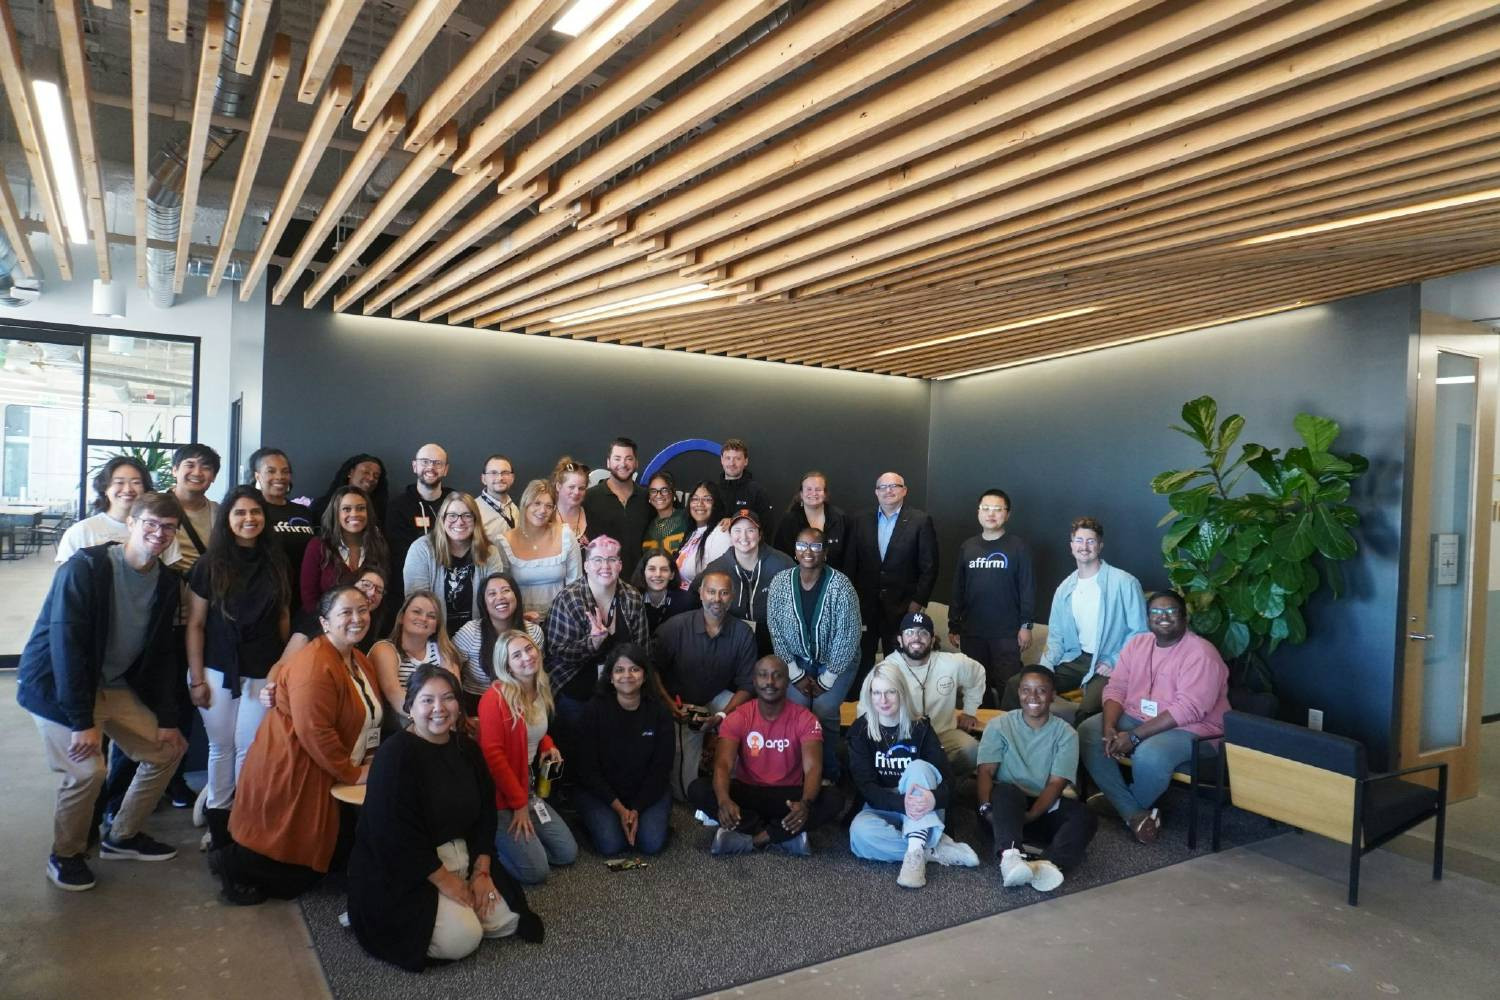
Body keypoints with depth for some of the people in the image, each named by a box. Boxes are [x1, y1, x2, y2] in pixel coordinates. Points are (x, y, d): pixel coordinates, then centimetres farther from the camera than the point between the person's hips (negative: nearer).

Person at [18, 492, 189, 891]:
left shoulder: (166, 584, -1)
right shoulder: (85, 567, -21)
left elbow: (161, 654, 5)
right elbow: (66, 645, -25)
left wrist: (167, 719, 1)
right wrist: (82, 721, -26)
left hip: (114, 685, 7)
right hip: (56, 684, -7)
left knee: (168, 749, 6)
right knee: (87, 769, -19)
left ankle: (121, 837, 26)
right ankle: (64, 855, 8)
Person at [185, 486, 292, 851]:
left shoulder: (275, 562, 4)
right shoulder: (210, 565, -3)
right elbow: (195, 624, -2)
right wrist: (197, 678, -5)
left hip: (263, 673, 1)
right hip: (218, 671, -1)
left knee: (250, 747, 3)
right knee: (221, 746, 8)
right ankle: (217, 814, 23)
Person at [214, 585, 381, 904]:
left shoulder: (359, 660, 8)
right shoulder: (315, 666, -23)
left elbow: (367, 720, 15)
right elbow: (315, 733, -27)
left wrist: (370, 764, 2)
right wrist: (352, 773, -19)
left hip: (323, 773, 10)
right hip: (290, 773, -9)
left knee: (323, 852, 16)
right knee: (299, 862, 2)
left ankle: (242, 859, 31)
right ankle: (234, 862, 21)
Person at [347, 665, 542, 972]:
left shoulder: (467, 749, 2)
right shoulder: (395, 755, -20)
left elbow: (486, 813, 7)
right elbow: (398, 836, -23)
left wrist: (481, 872, -4)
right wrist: (449, 885, -19)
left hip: (460, 860, 7)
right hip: (402, 874, -7)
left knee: (507, 919, -4)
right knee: (461, 939, -21)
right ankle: (387, 918, 2)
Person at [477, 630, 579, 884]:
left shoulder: (541, 691, 5)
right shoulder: (495, 697, -20)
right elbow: (492, 754, -21)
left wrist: (548, 746, 1)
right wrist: (519, 804, -17)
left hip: (529, 788, 8)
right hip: (500, 796, -8)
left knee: (568, 854, 6)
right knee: (536, 871, -11)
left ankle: (514, 841, 22)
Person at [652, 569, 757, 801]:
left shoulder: (743, 633, -10)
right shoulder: (675, 626, -16)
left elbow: (747, 685, -6)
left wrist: (722, 716, -19)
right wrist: (669, 704, -18)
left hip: (718, 698, 3)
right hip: (681, 705, -2)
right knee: (684, 790, -11)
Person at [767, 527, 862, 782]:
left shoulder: (841, 586, -21)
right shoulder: (780, 582, -12)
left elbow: (847, 637, -17)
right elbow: (776, 630, -6)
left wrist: (826, 679, -13)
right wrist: (796, 674, -8)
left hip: (837, 661, -2)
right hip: (797, 660, 2)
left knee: (823, 712, -16)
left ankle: (828, 774, 6)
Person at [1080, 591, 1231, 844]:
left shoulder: (1201, 654, -16)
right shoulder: (1136, 644, 6)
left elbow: (1188, 709, -25)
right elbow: (1116, 688, 3)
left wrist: (1134, 737, -28)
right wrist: (1109, 726, -18)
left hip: (1188, 729, -7)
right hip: (1136, 718, 7)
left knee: (1149, 755, -36)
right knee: (1087, 732, -15)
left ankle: (1117, 802, -2)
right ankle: (1135, 814, -14)